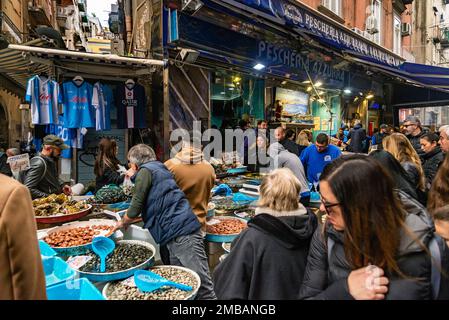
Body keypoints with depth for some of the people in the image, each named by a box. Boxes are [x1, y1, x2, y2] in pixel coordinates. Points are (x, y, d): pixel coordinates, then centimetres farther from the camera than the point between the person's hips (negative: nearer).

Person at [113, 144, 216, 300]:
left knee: (203, 288, -7)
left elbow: (135, 210, -5)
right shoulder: (159, 168, 24)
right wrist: (131, 219, 41)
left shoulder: (145, 171, -3)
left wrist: (123, 223, 15)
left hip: (180, 232, -9)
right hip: (180, 230, 9)